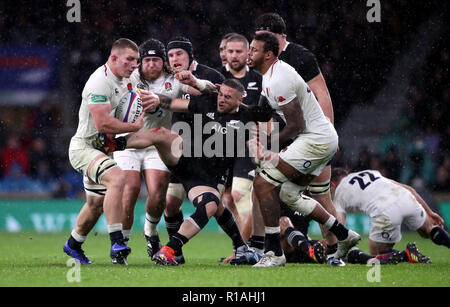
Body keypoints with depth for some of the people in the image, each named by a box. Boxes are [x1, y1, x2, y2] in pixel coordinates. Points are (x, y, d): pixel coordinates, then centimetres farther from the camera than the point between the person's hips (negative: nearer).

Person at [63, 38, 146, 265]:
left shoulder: (126, 80, 7)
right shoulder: (100, 82, -22)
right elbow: (103, 123, -28)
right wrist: (135, 126, -19)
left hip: (104, 149, 10)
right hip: (84, 146, -10)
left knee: (96, 204, 21)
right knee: (117, 178, -33)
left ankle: (73, 245, 45)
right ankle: (117, 245, -37)